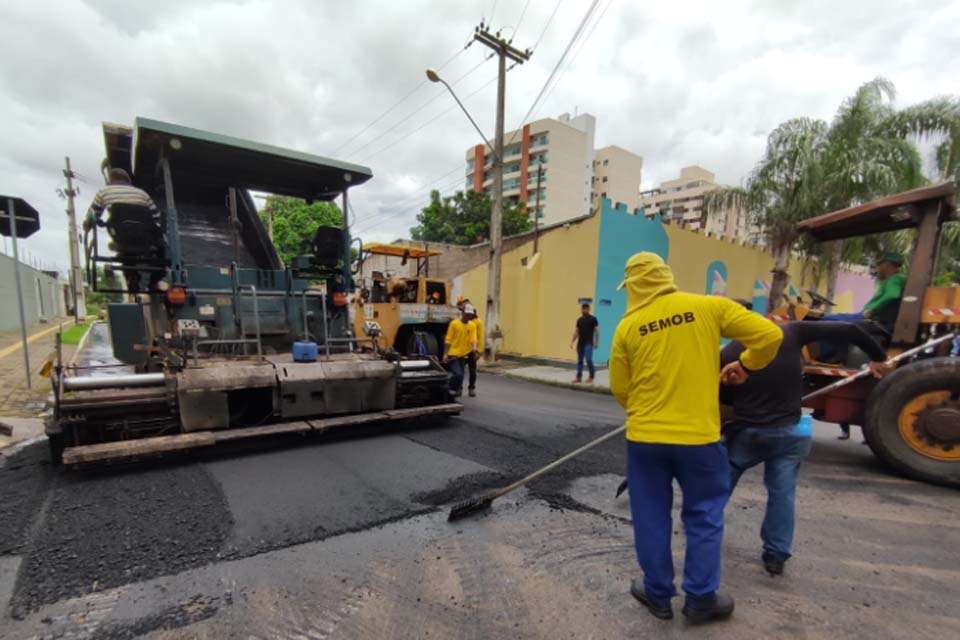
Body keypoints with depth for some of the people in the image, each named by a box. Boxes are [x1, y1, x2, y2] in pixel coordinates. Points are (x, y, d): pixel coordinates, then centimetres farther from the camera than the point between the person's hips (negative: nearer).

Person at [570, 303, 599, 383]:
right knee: (579, 360, 7)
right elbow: (576, 331, 15)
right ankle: (579, 377, 13)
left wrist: (596, 342, -8)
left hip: (589, 343, -5)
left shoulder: (593, 319, -3)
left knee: (588, 359, -11)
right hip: (580, 343, 5)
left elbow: (597, 331, -3)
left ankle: (592, 376, 6)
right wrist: (572, 341, 10)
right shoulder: (579, 320, 11)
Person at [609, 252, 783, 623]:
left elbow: (620, 390, 4)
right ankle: (701, 599, 30)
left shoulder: (627, 326, -2)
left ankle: (658, 594, 31)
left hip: (645, 436, 0)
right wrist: (746, 366, 16)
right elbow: (769, 335, -2)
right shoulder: (709, 307, -3)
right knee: (704, 516, 19)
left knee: (651, 517, 16)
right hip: (698, 435, 0)